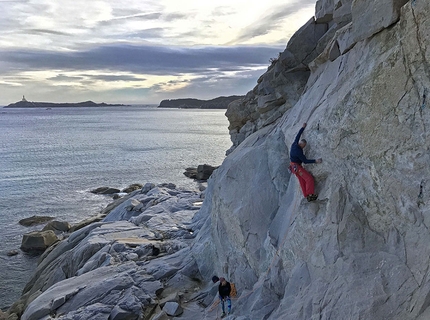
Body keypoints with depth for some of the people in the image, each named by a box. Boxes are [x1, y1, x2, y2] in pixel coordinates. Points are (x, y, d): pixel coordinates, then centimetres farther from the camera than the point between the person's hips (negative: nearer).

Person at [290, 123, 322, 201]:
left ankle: (307, 196, 8)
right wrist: (315, 161, -25)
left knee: (302, 181, 8)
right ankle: (310, 194, -12)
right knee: (309, 178, -11)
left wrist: (303, 127, 19)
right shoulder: (298, 151, -25)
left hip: (294, 166, 10)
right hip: (296, 167, -10)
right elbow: (305, 161, -23)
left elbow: (298, 136, 13)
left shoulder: (294, 144, -2)